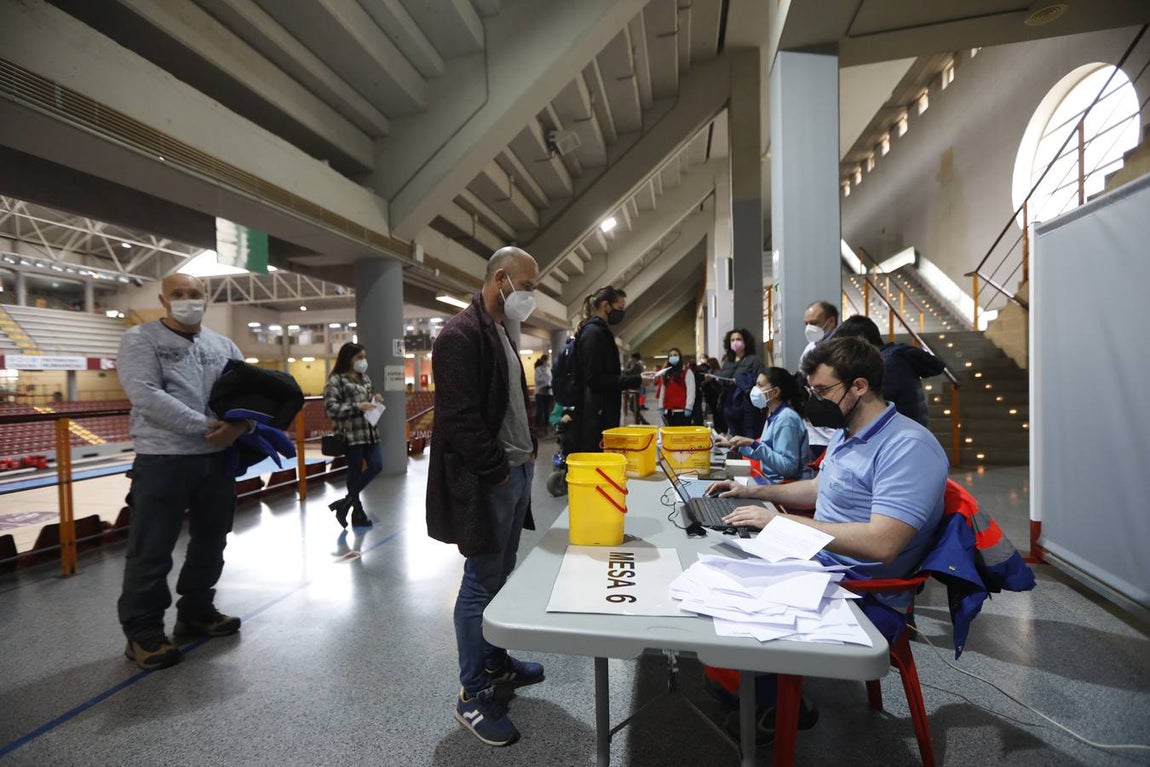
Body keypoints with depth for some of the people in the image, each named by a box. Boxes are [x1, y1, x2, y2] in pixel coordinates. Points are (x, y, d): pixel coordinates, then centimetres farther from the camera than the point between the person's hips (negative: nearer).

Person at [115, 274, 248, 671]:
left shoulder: (224, 346, 12)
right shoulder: (140, 339, -2)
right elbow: (146, 395, -16)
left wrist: (240, 424, -15)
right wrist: (205, 425, -20)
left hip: (218, 459, 5)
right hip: (163, 460, -5)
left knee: (210, 541, 15)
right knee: (151, 550, 3)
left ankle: (196, 612, 32)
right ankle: (142, 632, 18)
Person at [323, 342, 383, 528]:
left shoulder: (365, 377, 15)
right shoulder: (336, 380, -7)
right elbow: (330, 407, -14)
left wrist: (376, 398, 5)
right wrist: (357, 407, -22)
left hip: (369, 431, 7)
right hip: (351, 434, -7)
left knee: (376, 466, 0)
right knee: (355, 472, 3)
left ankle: (346, 502, 15)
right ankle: (358, 513, 20)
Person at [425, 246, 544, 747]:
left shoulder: (501, 334, 15)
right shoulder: (461, 335, -16)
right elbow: (459, 419, -22)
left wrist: (526, 454, 11)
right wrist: (499, 472, -17)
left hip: (515, 472, 9)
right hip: (486, 482, -9)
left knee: (502, 576, 20)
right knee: (481, 584, 3)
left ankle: (496, 662, 38)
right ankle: (472, 696, 20)